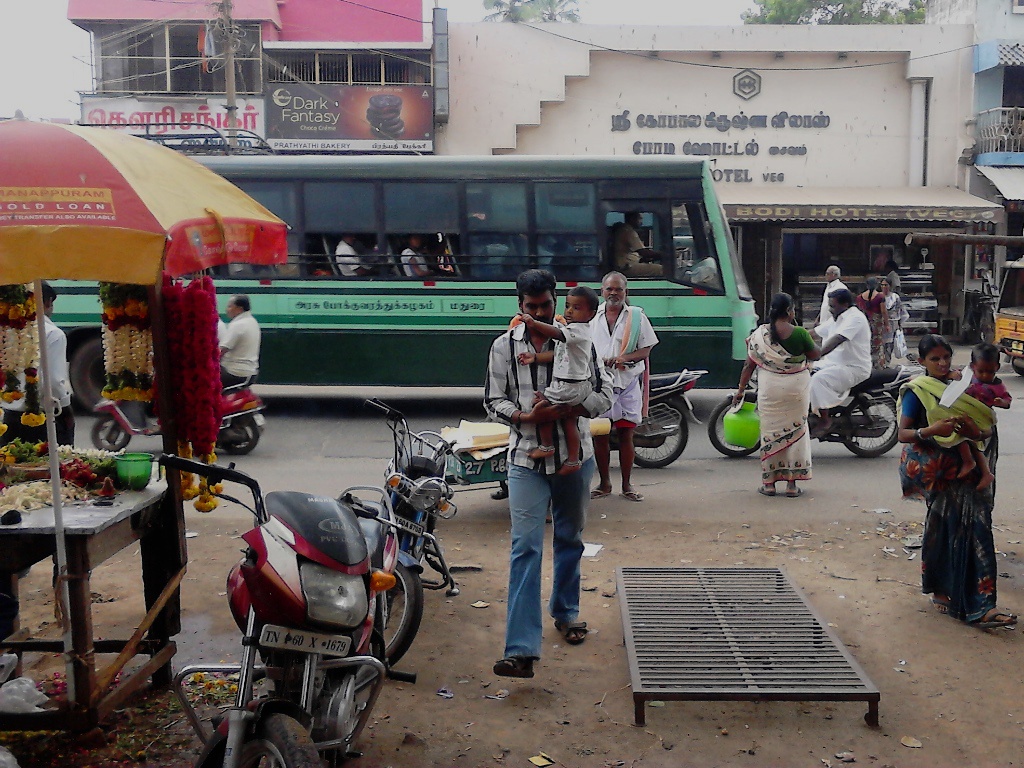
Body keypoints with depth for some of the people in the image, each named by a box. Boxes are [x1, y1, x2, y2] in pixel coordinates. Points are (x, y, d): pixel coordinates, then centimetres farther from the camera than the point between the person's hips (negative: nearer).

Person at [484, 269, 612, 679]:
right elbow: (493, 400, 2)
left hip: (575, 457, 1)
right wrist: (525, 416, -18)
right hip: (527, 459, -1)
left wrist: (566, 411, -19)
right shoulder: (504, 346, -1)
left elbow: (604, 392, -2)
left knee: (570, 539, 17)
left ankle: (566, 612, 41)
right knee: (525, 548, -9)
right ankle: (520, 650, -12)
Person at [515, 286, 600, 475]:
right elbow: (556, 354, 10)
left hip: (569, 386, -10)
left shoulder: (578, 330, -18)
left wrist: (534, 324, -51)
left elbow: (557, 334, -39)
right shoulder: (570, 329, 14)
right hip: (577, 386, 10)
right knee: (569, 420, 16)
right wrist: (535, 357, -1)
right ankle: (573, 460, 23)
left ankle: (547, 446, 8)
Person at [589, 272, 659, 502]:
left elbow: (647, 349, 3)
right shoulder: (592, 317, 9)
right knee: (599, 435, 3)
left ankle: (627, 485, 11)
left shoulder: (637, 316, 5)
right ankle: (604, 483, 16)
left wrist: (625, 358, -15)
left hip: (628, 382, -1)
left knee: (626, 435, 2)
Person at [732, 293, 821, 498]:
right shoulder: (800, 333, -10)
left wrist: (740, 390, 9)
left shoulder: (759, 334, -4)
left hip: (770, 389, 1)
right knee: (795, 431, 9)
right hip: (796, 389, -1)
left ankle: (768, 483, 13)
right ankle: (792, 484, 11)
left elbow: (749, 365, 0)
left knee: (770, 431, 10)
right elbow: (816, 355, 4)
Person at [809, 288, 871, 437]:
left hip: (854, 369, -10)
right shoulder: (838, 320, 15)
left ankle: (824, 421, -22)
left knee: (819, 379, -30)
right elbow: (814, 334, 15)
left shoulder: (854, 318, -16)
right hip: (835, 363, 10)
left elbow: (837, 339, -30)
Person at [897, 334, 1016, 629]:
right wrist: (931, 430, -28)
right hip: (936, 469, -5)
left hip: (964, 465, 5)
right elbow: (903, 434, -9)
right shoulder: (917, 391, -1)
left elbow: (988, 430, 10)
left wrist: (978, 432, -14)